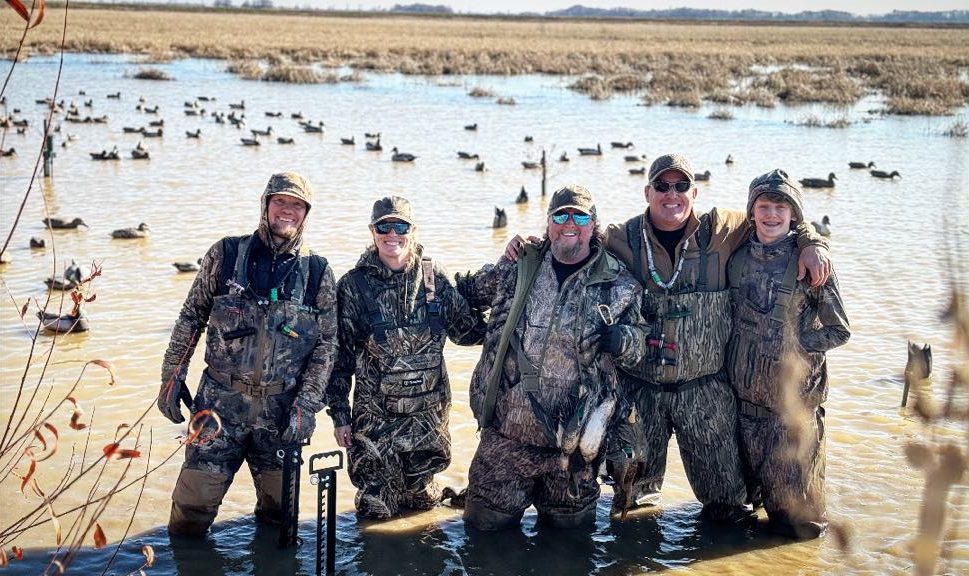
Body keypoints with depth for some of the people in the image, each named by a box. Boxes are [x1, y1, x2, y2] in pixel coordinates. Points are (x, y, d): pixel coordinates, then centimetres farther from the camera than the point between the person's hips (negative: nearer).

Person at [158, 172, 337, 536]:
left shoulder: (318, 274, 2)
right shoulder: (225, 255, 1)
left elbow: (326, 345, 1)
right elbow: (191, 318, 7)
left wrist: (306, 406, -8)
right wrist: (172, 377, 2)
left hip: (282, 409, 1)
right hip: (221, 401, -1)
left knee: (280, 514, 10)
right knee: (191, 511, -2)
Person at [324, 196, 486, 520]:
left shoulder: (434, 277, 0)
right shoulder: (353, 286, -6)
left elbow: (466, 331, 8)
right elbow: (340, 356, -2)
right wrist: (339, 414, -2)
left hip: (428, 415, 2)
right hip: (375, 417, -2)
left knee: (423, 502, 15)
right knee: (376, 511, 2)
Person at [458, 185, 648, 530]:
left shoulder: (619, 285, 4)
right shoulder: (518, 267, 7)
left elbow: (638, 343, 6)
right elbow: (470, 290, 24)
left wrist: (621, 339, -15)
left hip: (573, 439, 0)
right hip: (506, 430, 1)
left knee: (570, 526, 13)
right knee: (485, 522, 5)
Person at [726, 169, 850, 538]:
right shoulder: (738, 258, 4)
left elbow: (838, 331, -4)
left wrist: (793, 345, -11)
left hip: (792, 394, -4)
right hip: (745, 390, 4)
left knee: (792, 479, 1)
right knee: (754, 473, 14)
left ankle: (806, 524, 27)